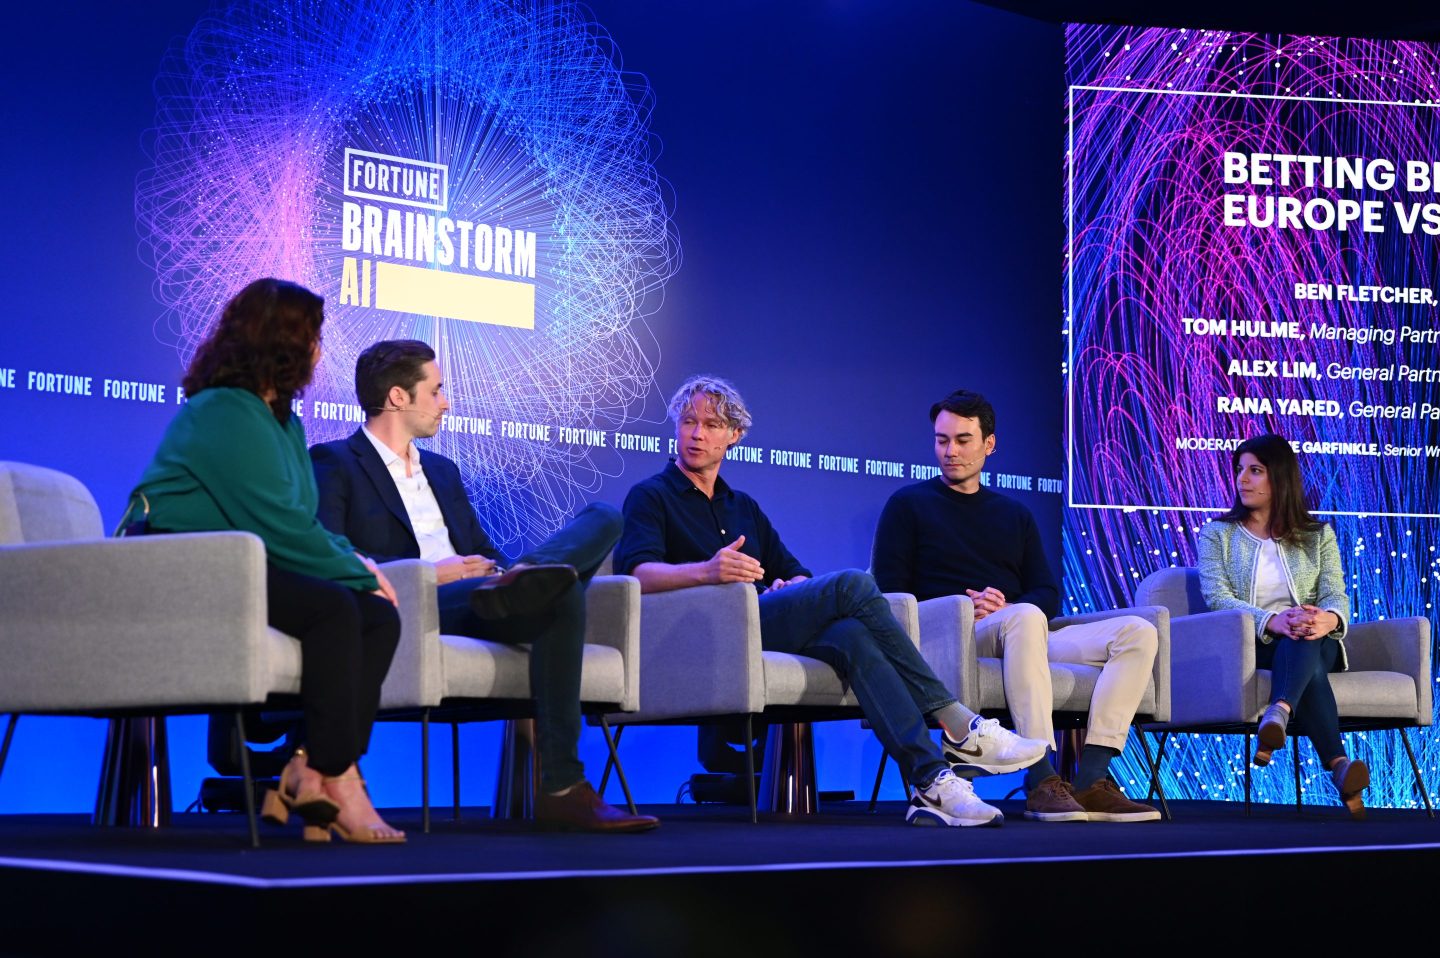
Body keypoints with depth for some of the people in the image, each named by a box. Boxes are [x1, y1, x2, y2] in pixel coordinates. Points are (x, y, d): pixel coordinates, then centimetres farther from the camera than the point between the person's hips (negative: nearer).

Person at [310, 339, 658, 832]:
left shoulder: (443, 470, 33)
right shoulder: (334, 463, 7)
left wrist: (501, 569, 0)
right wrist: (429, 573, -15)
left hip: (472, 602, 8)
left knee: (604, 519, -12)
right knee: (560, 597, -33)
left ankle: (521, 582, -43)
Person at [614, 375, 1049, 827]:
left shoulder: (743, 507, 30)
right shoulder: (651, 497, 10)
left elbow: (795, 572, 25)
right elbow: (637, 573, -10)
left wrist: (793, 588, -2)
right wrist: (706, 571, -30)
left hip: (764, 630, 6)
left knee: (851, 635, -30)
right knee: (852, 585, -25)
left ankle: (931, 781, -41)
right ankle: (956, 727, -26)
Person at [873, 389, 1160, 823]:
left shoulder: (1014, 514, 26)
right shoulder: (909, 504, 12)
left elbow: (1048, 594, 17)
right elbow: (889, 593, 2)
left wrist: (1006, 606, -6)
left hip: (1022, 638, 6)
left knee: (1137, 632, -15)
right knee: (1025, 618, -39)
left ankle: (1091, 780, -29)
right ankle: (1041, 781, -45)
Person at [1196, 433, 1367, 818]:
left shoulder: (1317, 535, 17)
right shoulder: (1217, 534, 12)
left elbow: (1336, 596, 1)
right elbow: (1217, 597, -6)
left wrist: (1329, 619, -28)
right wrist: (1274, 621, -27)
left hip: (1316, 642, 1)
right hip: (1249, 643, -1)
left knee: (1303, 641, -40)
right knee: (1309, 665, -38)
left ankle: (1279, 713, -68)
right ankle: (1338, 765, -55)